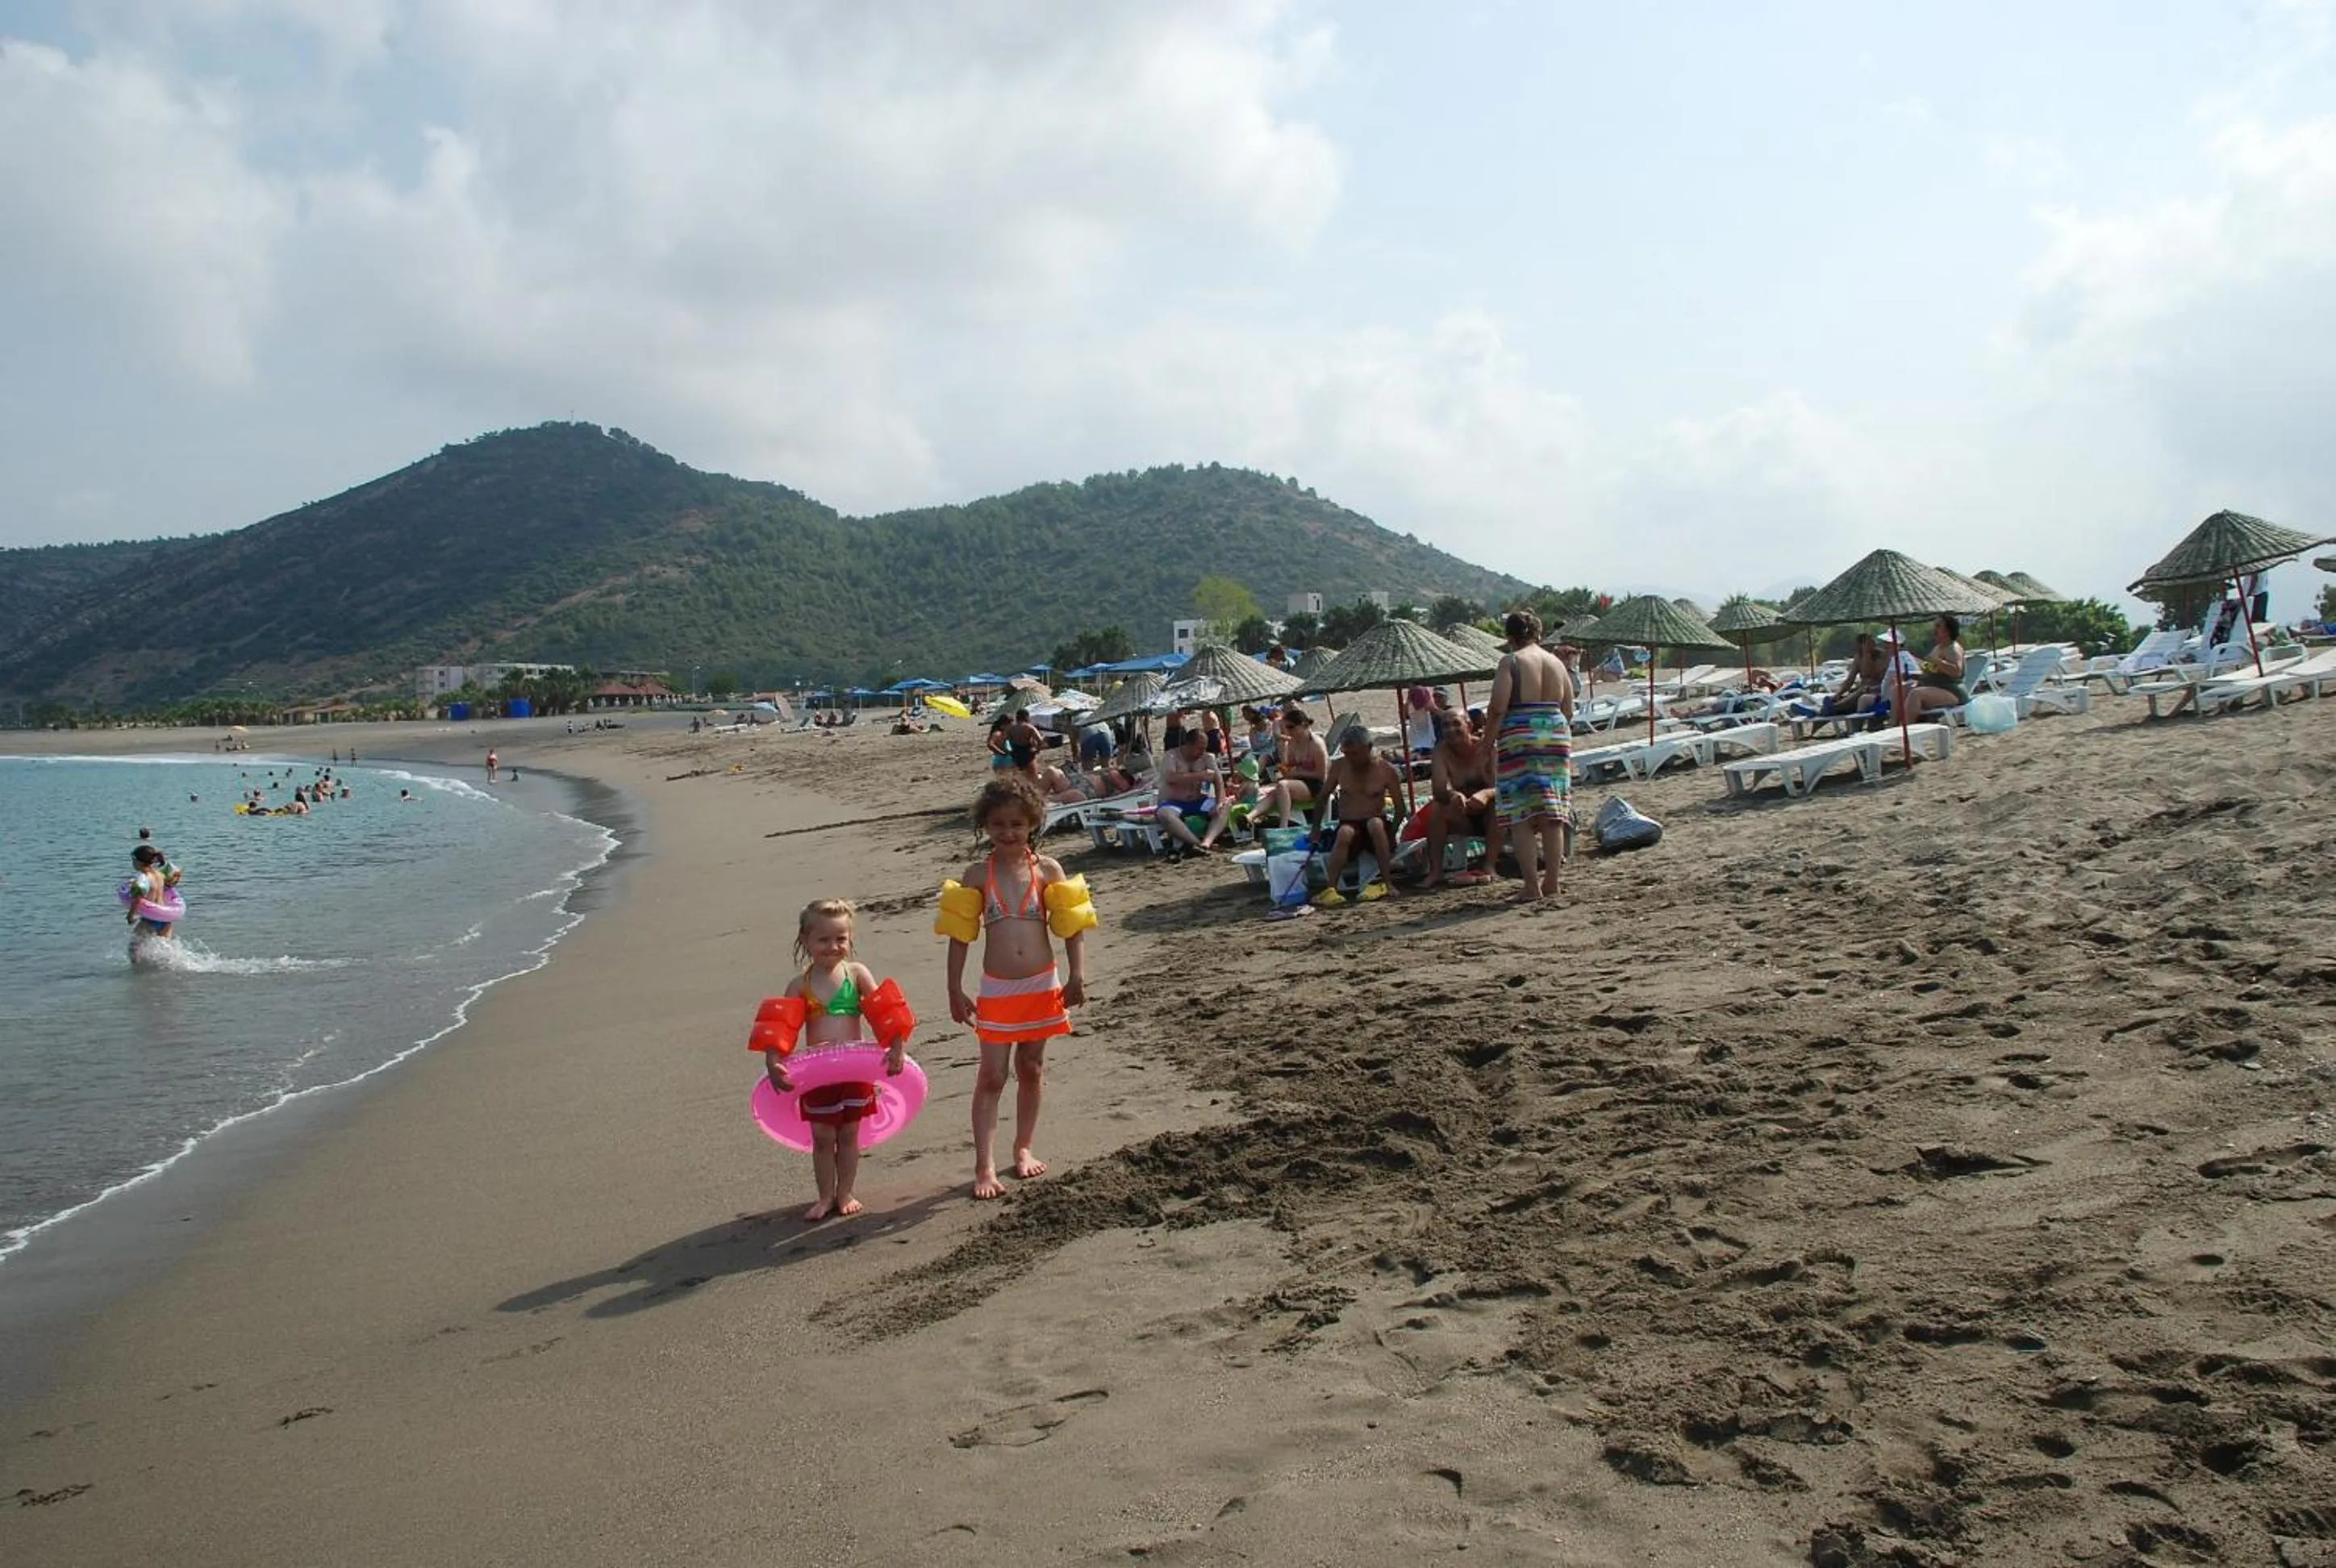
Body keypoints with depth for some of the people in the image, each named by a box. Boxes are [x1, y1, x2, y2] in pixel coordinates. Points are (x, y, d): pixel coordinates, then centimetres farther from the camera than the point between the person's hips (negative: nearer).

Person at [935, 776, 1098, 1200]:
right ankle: (984, 1166, 1)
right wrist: (956, 990, -3)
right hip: (997, 990, -1)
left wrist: (1077, 975, -9)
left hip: (1043, 986, 1)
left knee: (1032, 1070, 14)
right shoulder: (978, 874, -3)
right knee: (992, 1076, -2)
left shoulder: (1048, 869, -2)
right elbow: (960, 935, 0)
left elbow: (1072, 926, -1)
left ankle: (1024, 1148, 31)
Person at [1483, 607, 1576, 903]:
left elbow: (1498, 707, -13)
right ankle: (1551, 884, 13)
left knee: (1520, 816, -2)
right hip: (1557, 735, 5)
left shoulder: (1510, 662, -5)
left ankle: (1532, 887, -5)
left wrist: (1487, 743, -3)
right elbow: (1568, 710, 14)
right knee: (1552, 814, 9)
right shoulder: (1557, 662, 12)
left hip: (1519, 737, -5)